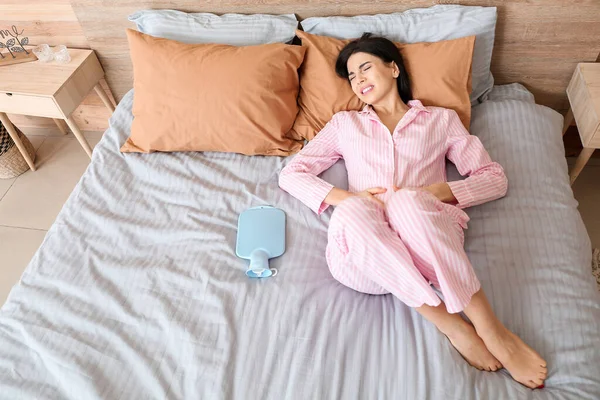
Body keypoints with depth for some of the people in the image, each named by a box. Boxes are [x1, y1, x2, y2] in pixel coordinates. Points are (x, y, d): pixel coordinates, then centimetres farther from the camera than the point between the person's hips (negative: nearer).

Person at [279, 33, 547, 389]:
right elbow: (291, 174, 16)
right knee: (352, 211, -33)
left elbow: (495, 178, 14)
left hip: (429, 248, -1)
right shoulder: (345, 123, 24)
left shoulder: (441, 119, 22)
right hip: (364, 255, 1)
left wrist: (434, 192, -6)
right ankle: (453, 326, -24)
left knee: (406, 202, -34)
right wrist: (347, 197, -3)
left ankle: (490, 328, -27)